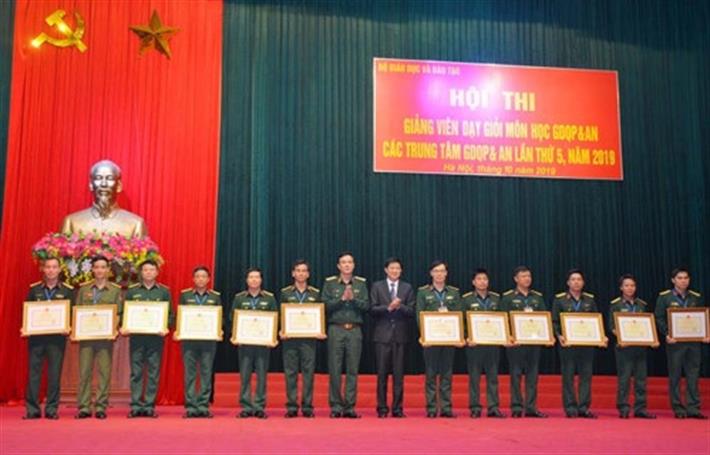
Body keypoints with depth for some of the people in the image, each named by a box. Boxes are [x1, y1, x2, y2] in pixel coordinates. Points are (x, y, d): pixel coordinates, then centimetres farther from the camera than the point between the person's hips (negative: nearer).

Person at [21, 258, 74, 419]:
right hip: (36, 335, 1)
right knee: (33, 372, 1)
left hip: (57, 337, -1)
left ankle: (52, 409, 8)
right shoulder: (34, 289, 9)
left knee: (55, 373, 1)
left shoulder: (68, 290, 5)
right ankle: (32, 409, 7)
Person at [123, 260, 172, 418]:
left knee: (154, 373, 2)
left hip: (156, 336, 0)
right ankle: (136, 406, 8)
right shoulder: (132, 291, 9)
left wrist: (166, 328, -12)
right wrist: (123, 327, -9)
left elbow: (170, 314, 5)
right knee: (136, 373, 3)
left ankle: (149, 406, 8)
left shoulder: (164, 291, 8)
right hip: (136, 336, 0)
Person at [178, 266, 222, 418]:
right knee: (189, 374, 1)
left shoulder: (216, 297, 9)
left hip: (209, 340, 0)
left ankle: (204, 406, 6)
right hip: (188, 339, 0)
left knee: (206, 374, 1)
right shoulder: (184, 295, 9)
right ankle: (190, 407, 5)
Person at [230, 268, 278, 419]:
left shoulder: (270, 298, 6)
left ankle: (259, 407, 7)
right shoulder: (239, 298, 8)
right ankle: (246, 407, 7)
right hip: (244, 340, 0)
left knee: (261, 375, 1)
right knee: (245, 375, 1)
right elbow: (232, 318, 7)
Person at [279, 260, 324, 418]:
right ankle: (291, 407, 6)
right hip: (290, 338, 0)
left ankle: (307, 407, 5)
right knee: (290, 372, 1)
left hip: (309, 338, 0)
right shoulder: (285, 293, 9)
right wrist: (280, 331, -8)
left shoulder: (315, 293, 10)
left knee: (308, 372, -1)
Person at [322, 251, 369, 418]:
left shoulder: (361, 283, 11)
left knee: (352, 370, 2)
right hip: (336, 330, -1)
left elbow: (366, 306, 3)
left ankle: (349, 407, 7)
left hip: (355, 330, 1)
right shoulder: (329, 283, 7)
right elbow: (325, 305, -2)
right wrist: (342, 299, -12)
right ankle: (336, 406, 7)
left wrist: (353, 298, -12)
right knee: (335, 370, -1)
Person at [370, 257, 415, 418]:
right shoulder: (377, 286, 8)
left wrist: (399, 306, -15)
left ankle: (397, 408, 8)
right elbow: (373, 310, -2)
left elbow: (411, 311, 2)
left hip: (400, 335, 1)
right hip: (383, 335, -1)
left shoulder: (407, 288, 10)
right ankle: (382, 408, 7)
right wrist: (388, 307, -16)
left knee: (399, 373, 2)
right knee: (382, 373, 1)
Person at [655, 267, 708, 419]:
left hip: (694, 341, 3)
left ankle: (693, 408, 7)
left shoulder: (696, 297, 11)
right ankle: (678, 409, 8)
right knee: (675, 376, 2)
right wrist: (666, 335, -17)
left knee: (693, 375, 3)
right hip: (675, 342, -3)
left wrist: (705, 334, -4)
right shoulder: (664, 297, 0)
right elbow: (659, 319, -3)